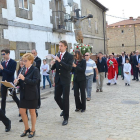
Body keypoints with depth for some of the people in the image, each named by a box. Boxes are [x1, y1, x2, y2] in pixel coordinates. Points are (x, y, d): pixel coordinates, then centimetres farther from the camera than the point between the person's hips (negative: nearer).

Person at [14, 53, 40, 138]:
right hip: (23, 94, 7)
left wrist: (24, 78, -28)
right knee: (22, 112, 8)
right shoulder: (24, 70, 10)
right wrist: (18, 81, -6)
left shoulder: (35, 70, -11)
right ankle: (26, 128, 27)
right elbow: (23, 82, 15)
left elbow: (35, 82, -21)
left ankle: (33, 130, 22)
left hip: (32, 95, -6)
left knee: (32, 112, 6)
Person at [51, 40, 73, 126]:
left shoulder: (70, 56, -7)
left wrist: (59, 61, -26)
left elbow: (69, 67, -20)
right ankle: (64, 109, 39)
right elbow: (53, 67, 8)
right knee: (57, 97, 11)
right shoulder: (57, 55, 9)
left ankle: (66, 118, 12)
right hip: (58, 80, 5)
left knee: (65, 99, -1)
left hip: (65, 80, -5)